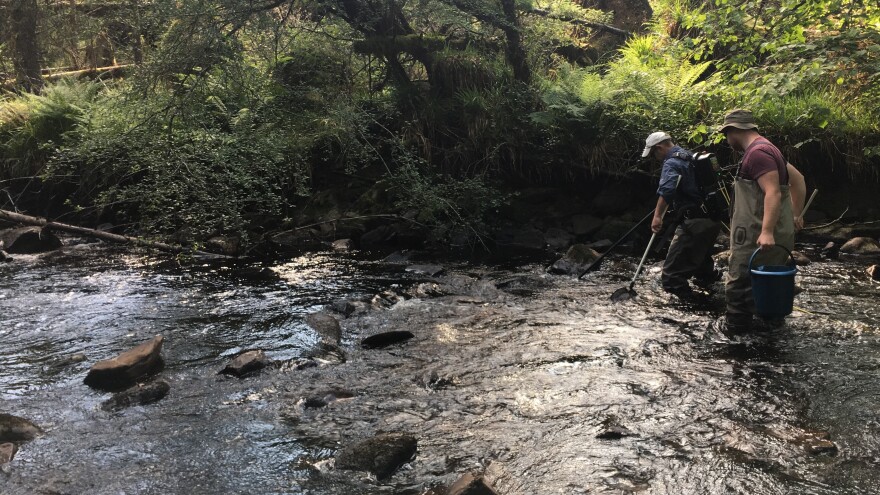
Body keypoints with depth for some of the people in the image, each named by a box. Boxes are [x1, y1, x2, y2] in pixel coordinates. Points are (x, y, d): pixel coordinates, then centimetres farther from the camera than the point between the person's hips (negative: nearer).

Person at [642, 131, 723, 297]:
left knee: (672, 275, -9)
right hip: (714, 218, 10)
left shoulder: (672, 163, -10)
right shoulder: (689, 156, 20)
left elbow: (666, 190, -30)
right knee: (700, 258, 32)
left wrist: (658, 216, -35)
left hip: (695, 221, -10)